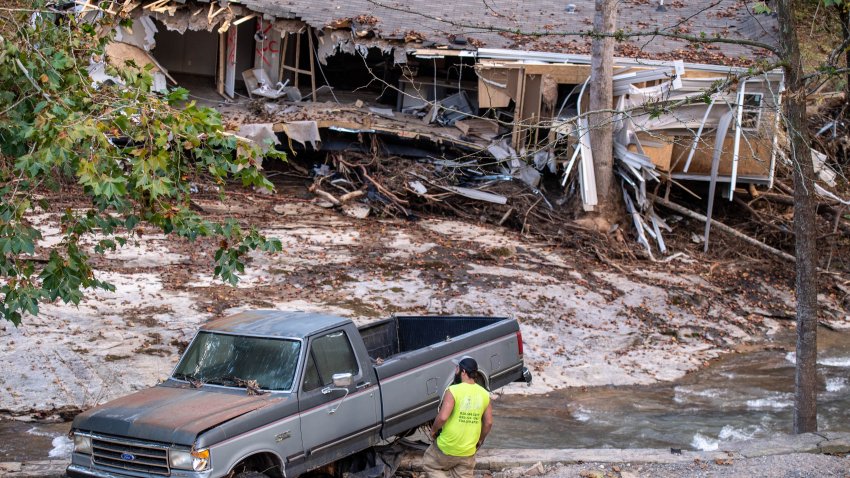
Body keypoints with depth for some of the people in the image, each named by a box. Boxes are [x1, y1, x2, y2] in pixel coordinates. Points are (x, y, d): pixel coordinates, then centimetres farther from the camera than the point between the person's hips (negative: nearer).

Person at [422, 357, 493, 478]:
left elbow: (442, 417, -24)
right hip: (468, 452, 5)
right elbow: (488, 422, 6)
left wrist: (433, 430, -5)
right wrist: (480, 440, 21)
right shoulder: (484, 394, 0)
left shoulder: (453, 391, -18)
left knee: (428, 465, 21)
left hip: (447, 449, -5)